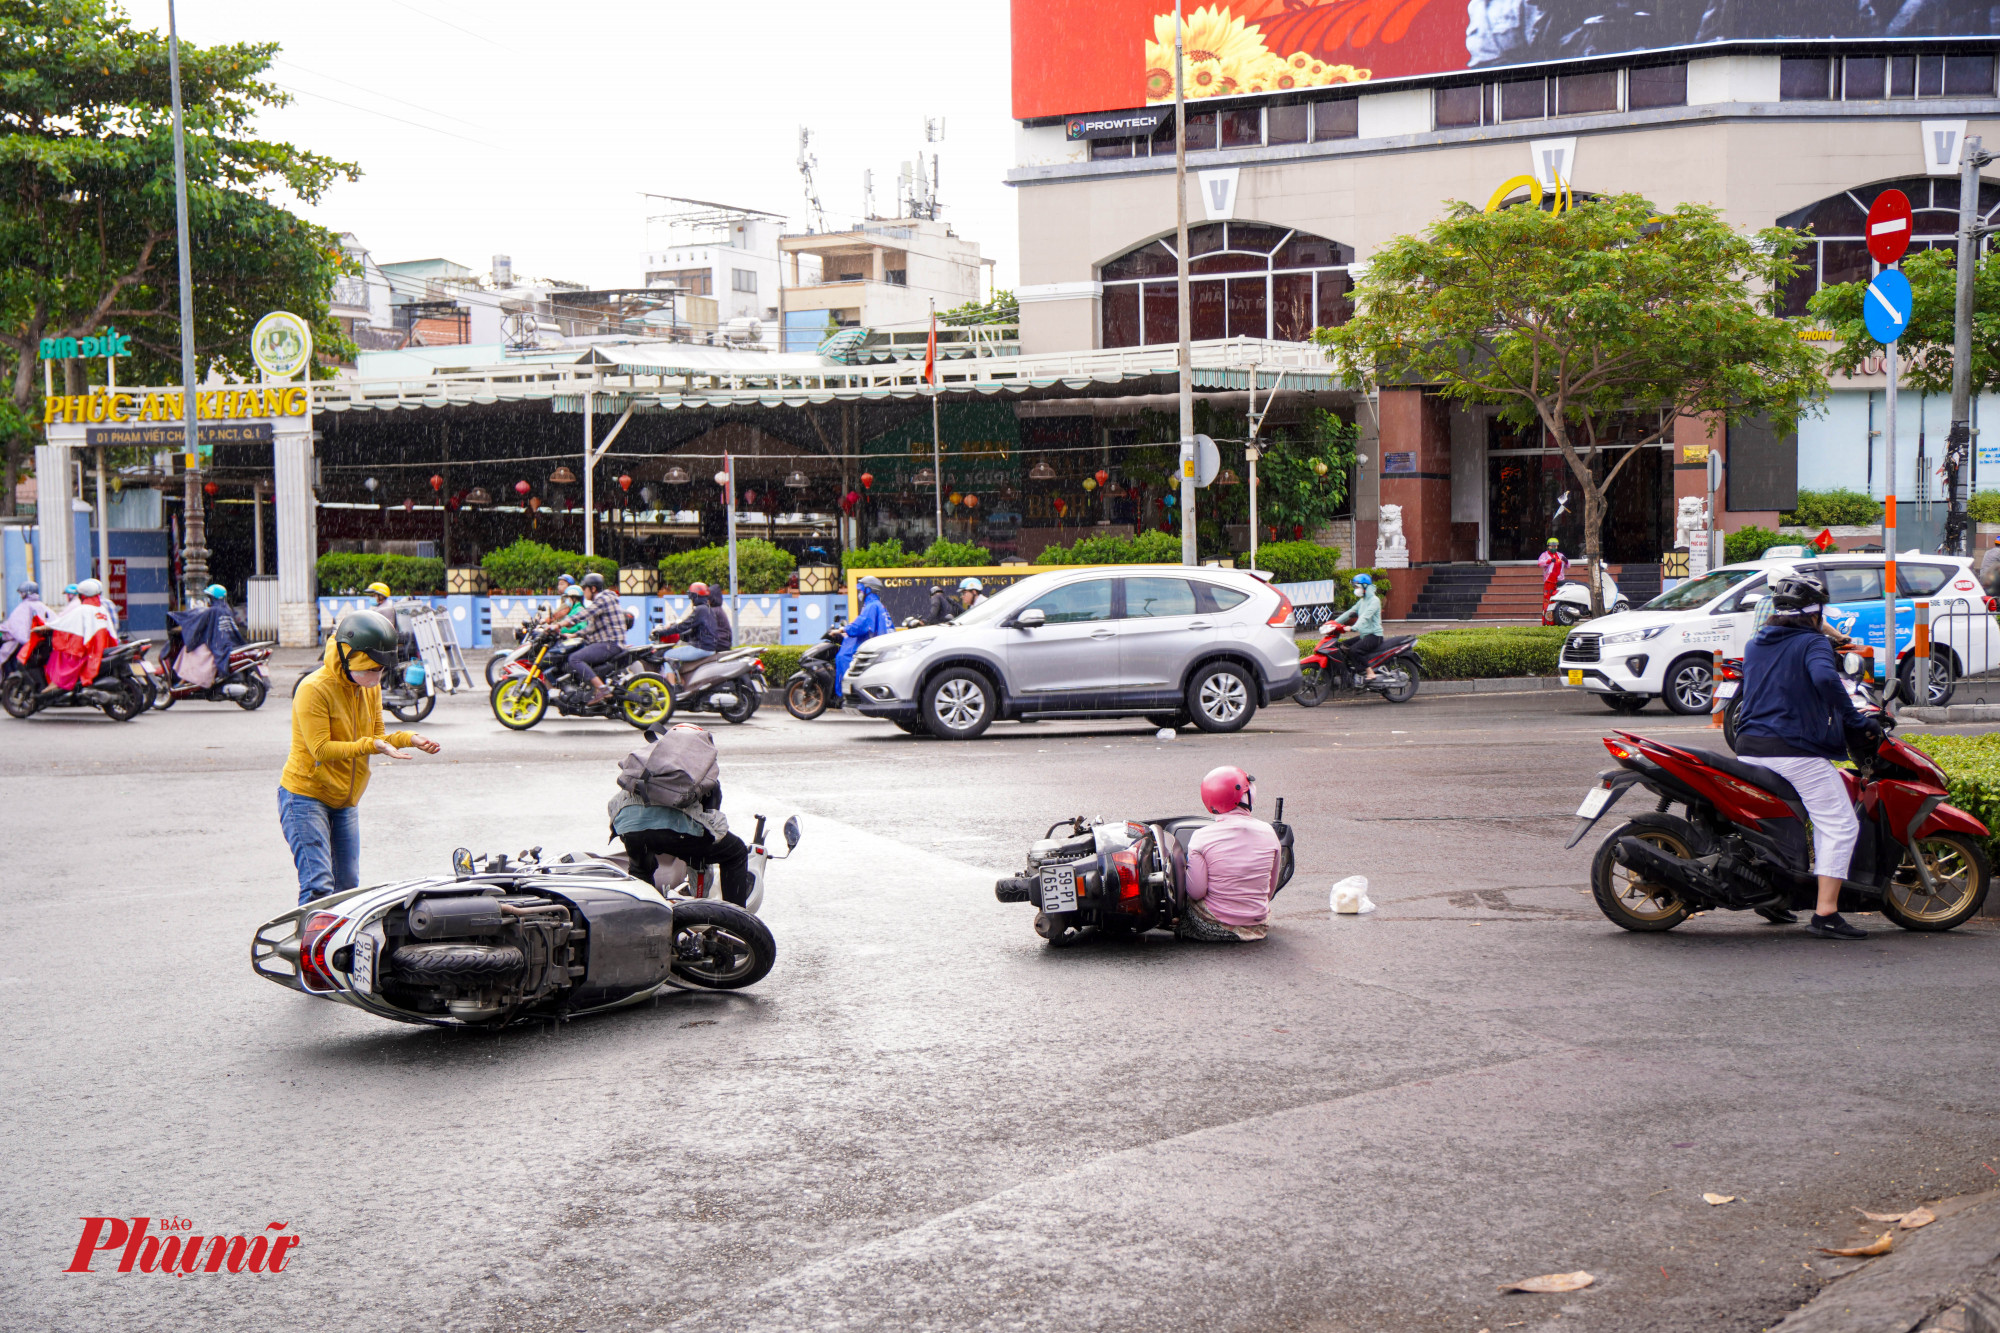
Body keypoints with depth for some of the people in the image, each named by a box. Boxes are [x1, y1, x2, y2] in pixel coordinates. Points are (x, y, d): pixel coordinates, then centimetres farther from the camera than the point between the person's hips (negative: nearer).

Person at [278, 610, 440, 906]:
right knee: (318, 887, -16)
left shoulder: (370, 688, 6)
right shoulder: (314, 689, -18)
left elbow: (376, 739, 10)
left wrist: (409, 739, -9)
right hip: (306, 796, -8)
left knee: (347, 887, 8)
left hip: (346, 802, 8)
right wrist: (370, 745, -34)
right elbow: (321, 749, -23)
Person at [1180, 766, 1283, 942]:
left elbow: (1196, 892, -12)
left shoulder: (1201, 837, -15)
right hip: (1256, 925, 3)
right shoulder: (1268, 833, -5)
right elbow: (1271, 886, 8)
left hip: (1213, 927, -3)